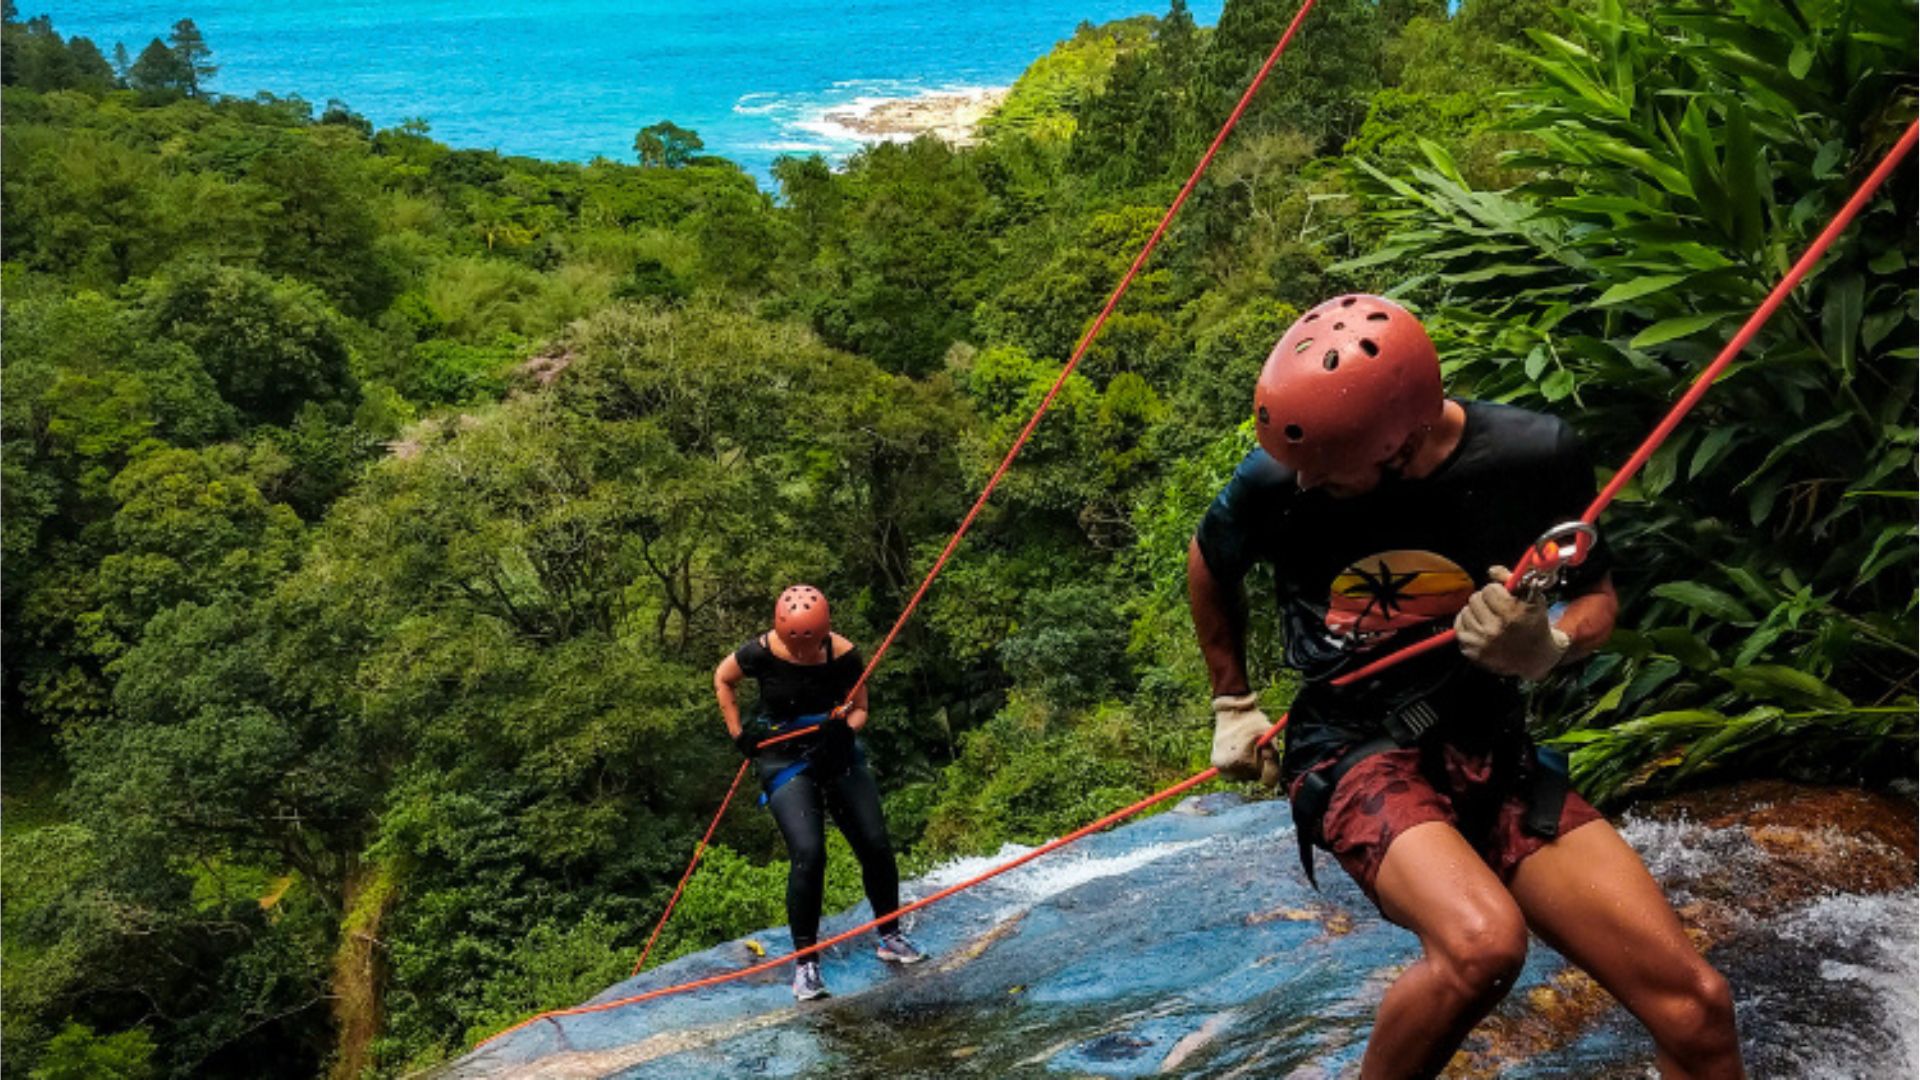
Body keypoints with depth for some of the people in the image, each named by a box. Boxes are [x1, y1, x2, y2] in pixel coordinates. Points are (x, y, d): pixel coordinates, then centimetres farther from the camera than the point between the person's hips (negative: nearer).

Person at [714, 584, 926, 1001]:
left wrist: (845, 724, -22)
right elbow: (722, 679, 4)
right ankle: (804, 963, -5)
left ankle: (891, 937, 24)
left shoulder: (844, 655, -14)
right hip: (785, 762, -3)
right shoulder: (762, 653, -17)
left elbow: (859, 709, 0)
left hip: (838, 755, 3)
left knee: (876, 845, 0)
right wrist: (738, 734, 0)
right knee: (808, 853, -19)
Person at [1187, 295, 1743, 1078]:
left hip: (1491, 754, 3)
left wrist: (1546, 647, -16)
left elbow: (1596, 598, 7)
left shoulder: (1535, 457, -11)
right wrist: (1233, 704, 17)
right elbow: (1209, 565, 11)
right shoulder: (1275, 478, -12)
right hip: (1352, 754, -2)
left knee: (1694, 1005, -11)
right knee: (1482, 943, -33)